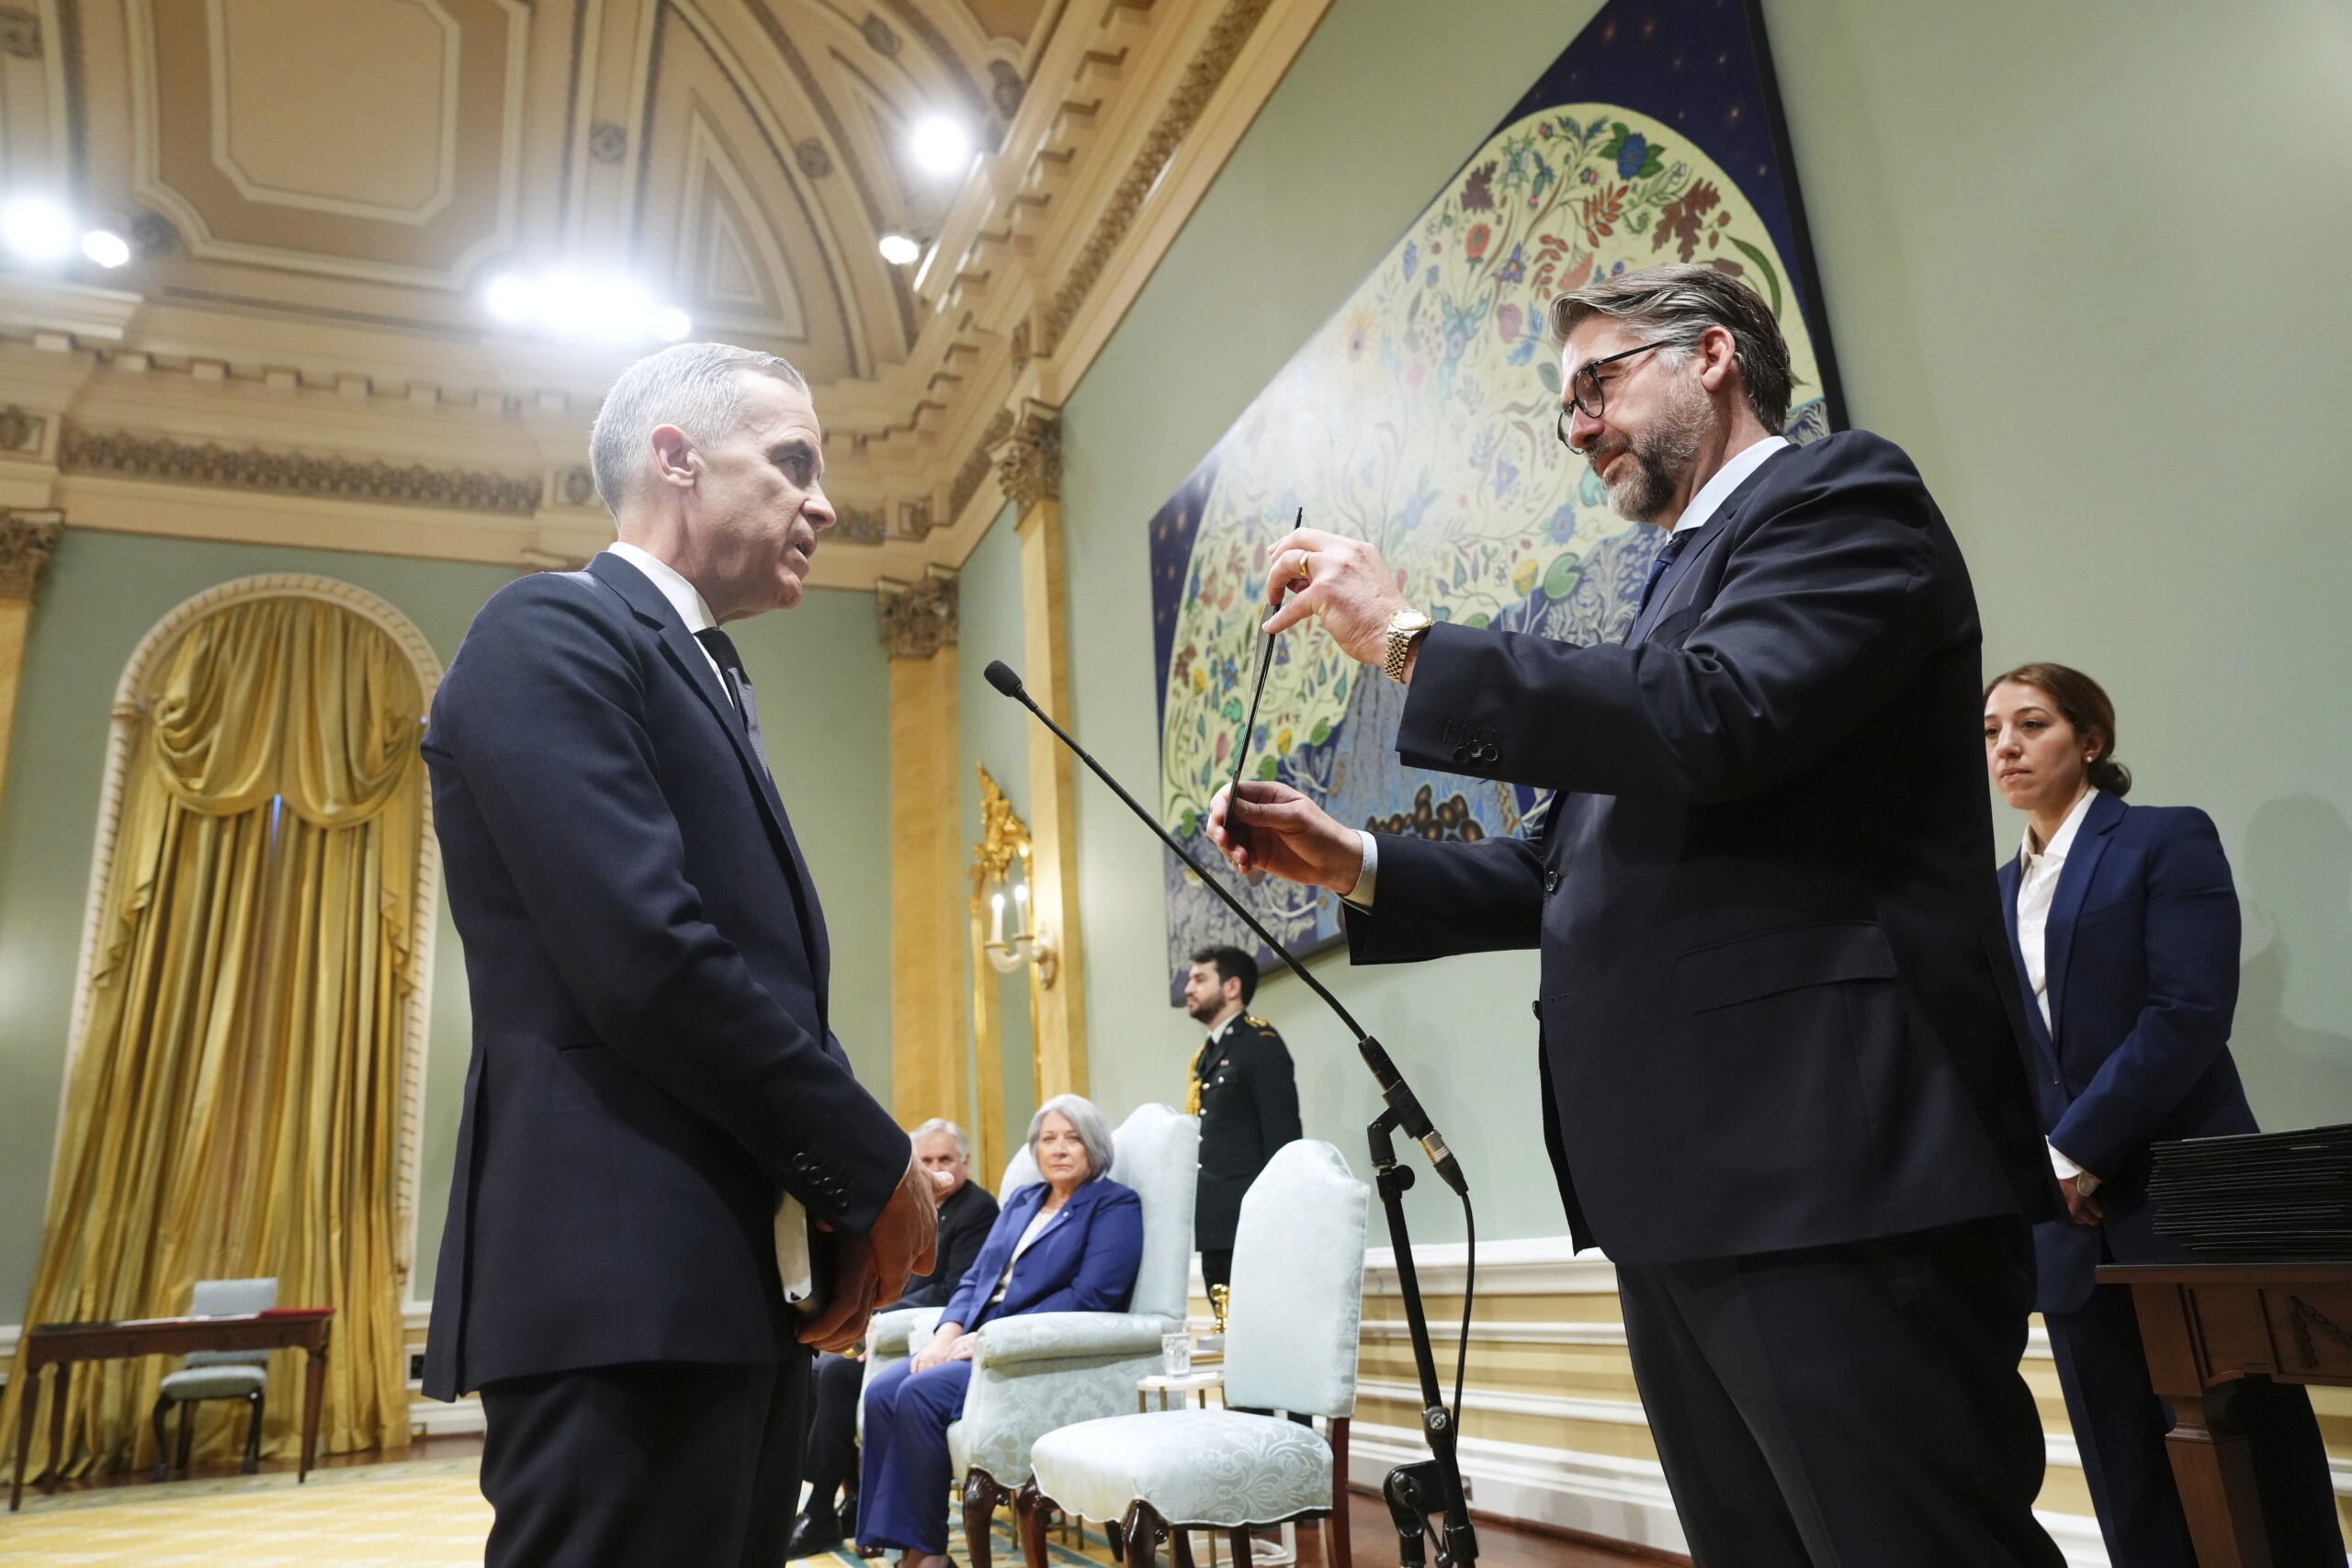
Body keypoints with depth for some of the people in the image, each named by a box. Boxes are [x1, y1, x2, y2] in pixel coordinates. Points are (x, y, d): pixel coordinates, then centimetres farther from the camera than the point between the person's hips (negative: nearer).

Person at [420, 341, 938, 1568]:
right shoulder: (554, 633, -7)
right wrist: (872, 1168, -10)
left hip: (732, 1279, 9)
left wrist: (841, 1206, 3)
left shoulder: (705, 683, 21)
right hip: (630, 1276, -9)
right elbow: (647, 956, -20)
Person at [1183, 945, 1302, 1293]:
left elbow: (1282, 1136, -13)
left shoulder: (1261, 1044, -7)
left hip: (1250, 1224, -8)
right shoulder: (1209, 1053, 18)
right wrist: (1198, 1211, 13)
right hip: (1215, 1225, 8)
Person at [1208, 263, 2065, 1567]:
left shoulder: (1842, 493, -1)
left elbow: (1715, 717, -21)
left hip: (1828, 1168, -9)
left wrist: (1408, 640, -13)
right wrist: (1355, 866, 10)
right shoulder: (1679, 580, 24)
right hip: (1681, 1189, 9)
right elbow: (1581, 866, 21)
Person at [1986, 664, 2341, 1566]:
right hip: (2072, 1227, 5)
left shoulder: (2169, 839, -1)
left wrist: (2071, 1152, -14)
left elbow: (2191, 1013, -13)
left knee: (2255, 1474, 3)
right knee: (2132, 1495, 9)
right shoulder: (1996, 894, 15)